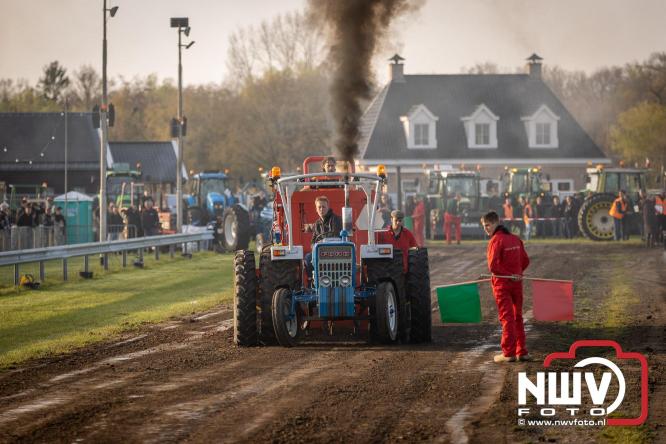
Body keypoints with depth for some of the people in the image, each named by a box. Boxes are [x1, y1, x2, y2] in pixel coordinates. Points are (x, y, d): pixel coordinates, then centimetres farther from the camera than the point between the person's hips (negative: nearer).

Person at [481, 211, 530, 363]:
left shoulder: (496, 240, -14)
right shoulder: (515, 239, 7)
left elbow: (493, 266, -20)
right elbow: (525, 261, 10)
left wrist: (509, 274, -9)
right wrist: (516, 273, 8)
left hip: (502, 282, -6)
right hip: (517, 282, 6)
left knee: (506, 318, -2)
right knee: (517, 317, 13)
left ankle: (508, 353, -1)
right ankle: (522, 352, 15)